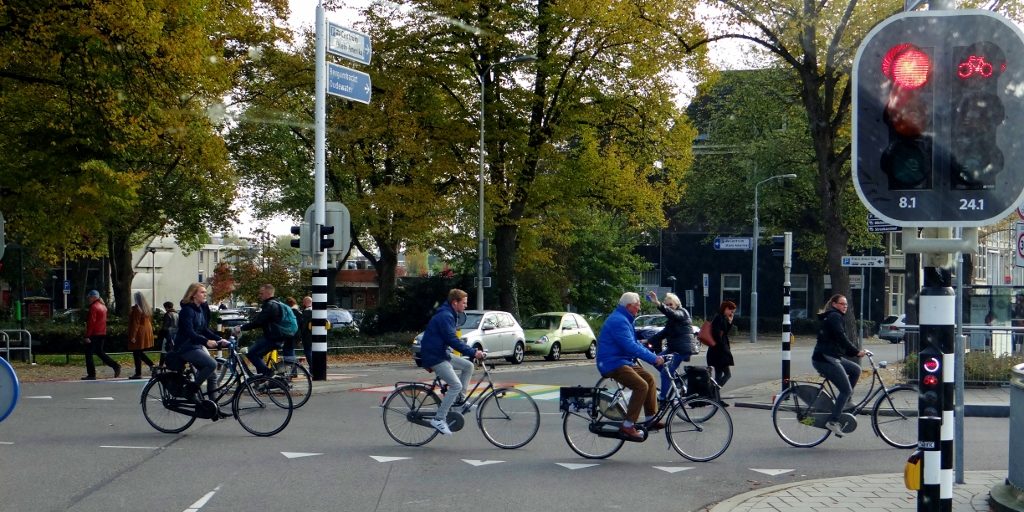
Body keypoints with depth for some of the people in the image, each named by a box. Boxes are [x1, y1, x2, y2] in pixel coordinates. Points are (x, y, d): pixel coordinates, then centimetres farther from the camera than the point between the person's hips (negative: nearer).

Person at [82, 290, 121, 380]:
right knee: (99, 352, 17)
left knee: (89, 354, -1)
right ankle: (115, 366, 5)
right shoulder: (103, 306, 14)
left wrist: (87, 336, -19)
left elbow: (91, 322, -19)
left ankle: (91, 375, -1)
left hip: (94, 334, -9)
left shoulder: (93, 307, -14)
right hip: (102, 334, 9)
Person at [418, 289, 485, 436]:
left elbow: (451, 340, 23)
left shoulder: (450, 315, 15)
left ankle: (459, 400, 13)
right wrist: (473, 353, -27)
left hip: (441, 354, 10)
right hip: (434, 356, -10)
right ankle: (438, 419, -14)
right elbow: (452, 340, -26)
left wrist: (472, 351, 16)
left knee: (468, 366, 9)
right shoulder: (445, 316, -18)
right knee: (456, 385, -16)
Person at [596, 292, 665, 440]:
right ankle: (628, 426, -21)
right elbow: (631, 347, -25)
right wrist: (653, 359, -21)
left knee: (649, 378, 10)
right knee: (641, 385, -23)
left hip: (622, 361, 11)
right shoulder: (618, 321, -18)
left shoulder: (624, 319, 18)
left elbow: (635, 344, 21)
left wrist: (654, 356, 10)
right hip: (613, 364, -11)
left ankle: (651, 419, 13)